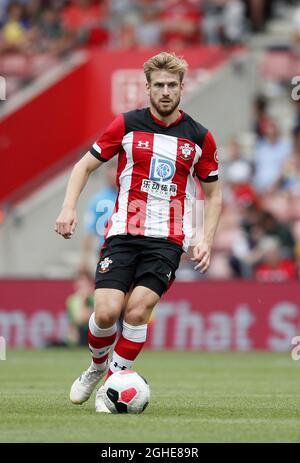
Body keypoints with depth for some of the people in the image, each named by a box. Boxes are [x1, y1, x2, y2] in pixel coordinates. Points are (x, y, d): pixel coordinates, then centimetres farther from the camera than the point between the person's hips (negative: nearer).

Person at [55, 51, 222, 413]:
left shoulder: (199, 138, 4)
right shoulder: (126, 125, 2)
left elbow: (213, 193, 14)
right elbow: (85, 165, 9)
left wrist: (206, 240, 1)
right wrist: (69, 207, -6)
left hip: (167, 240, 0)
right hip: (123, 232, 0)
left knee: (138, 310, -16)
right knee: (107, 312, -14)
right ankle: (96, 367, 18)